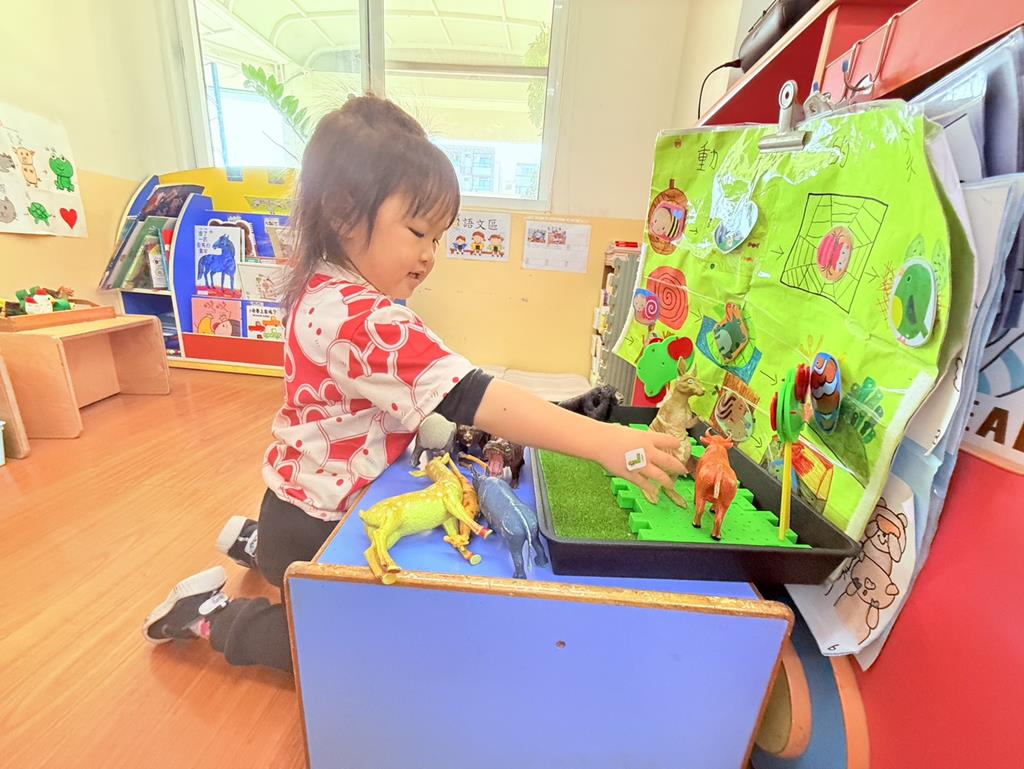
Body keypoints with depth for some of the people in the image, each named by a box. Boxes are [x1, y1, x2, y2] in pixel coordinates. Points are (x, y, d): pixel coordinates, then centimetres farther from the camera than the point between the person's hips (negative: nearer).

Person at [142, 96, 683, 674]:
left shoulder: (325, 291, -1)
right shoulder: (364, 321, -34)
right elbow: (468, 397, -42)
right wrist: (604, 441, -43)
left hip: (311, 500, 9)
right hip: (315, 529, -9)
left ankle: (255, 542, 37)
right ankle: (215, 614, 20)